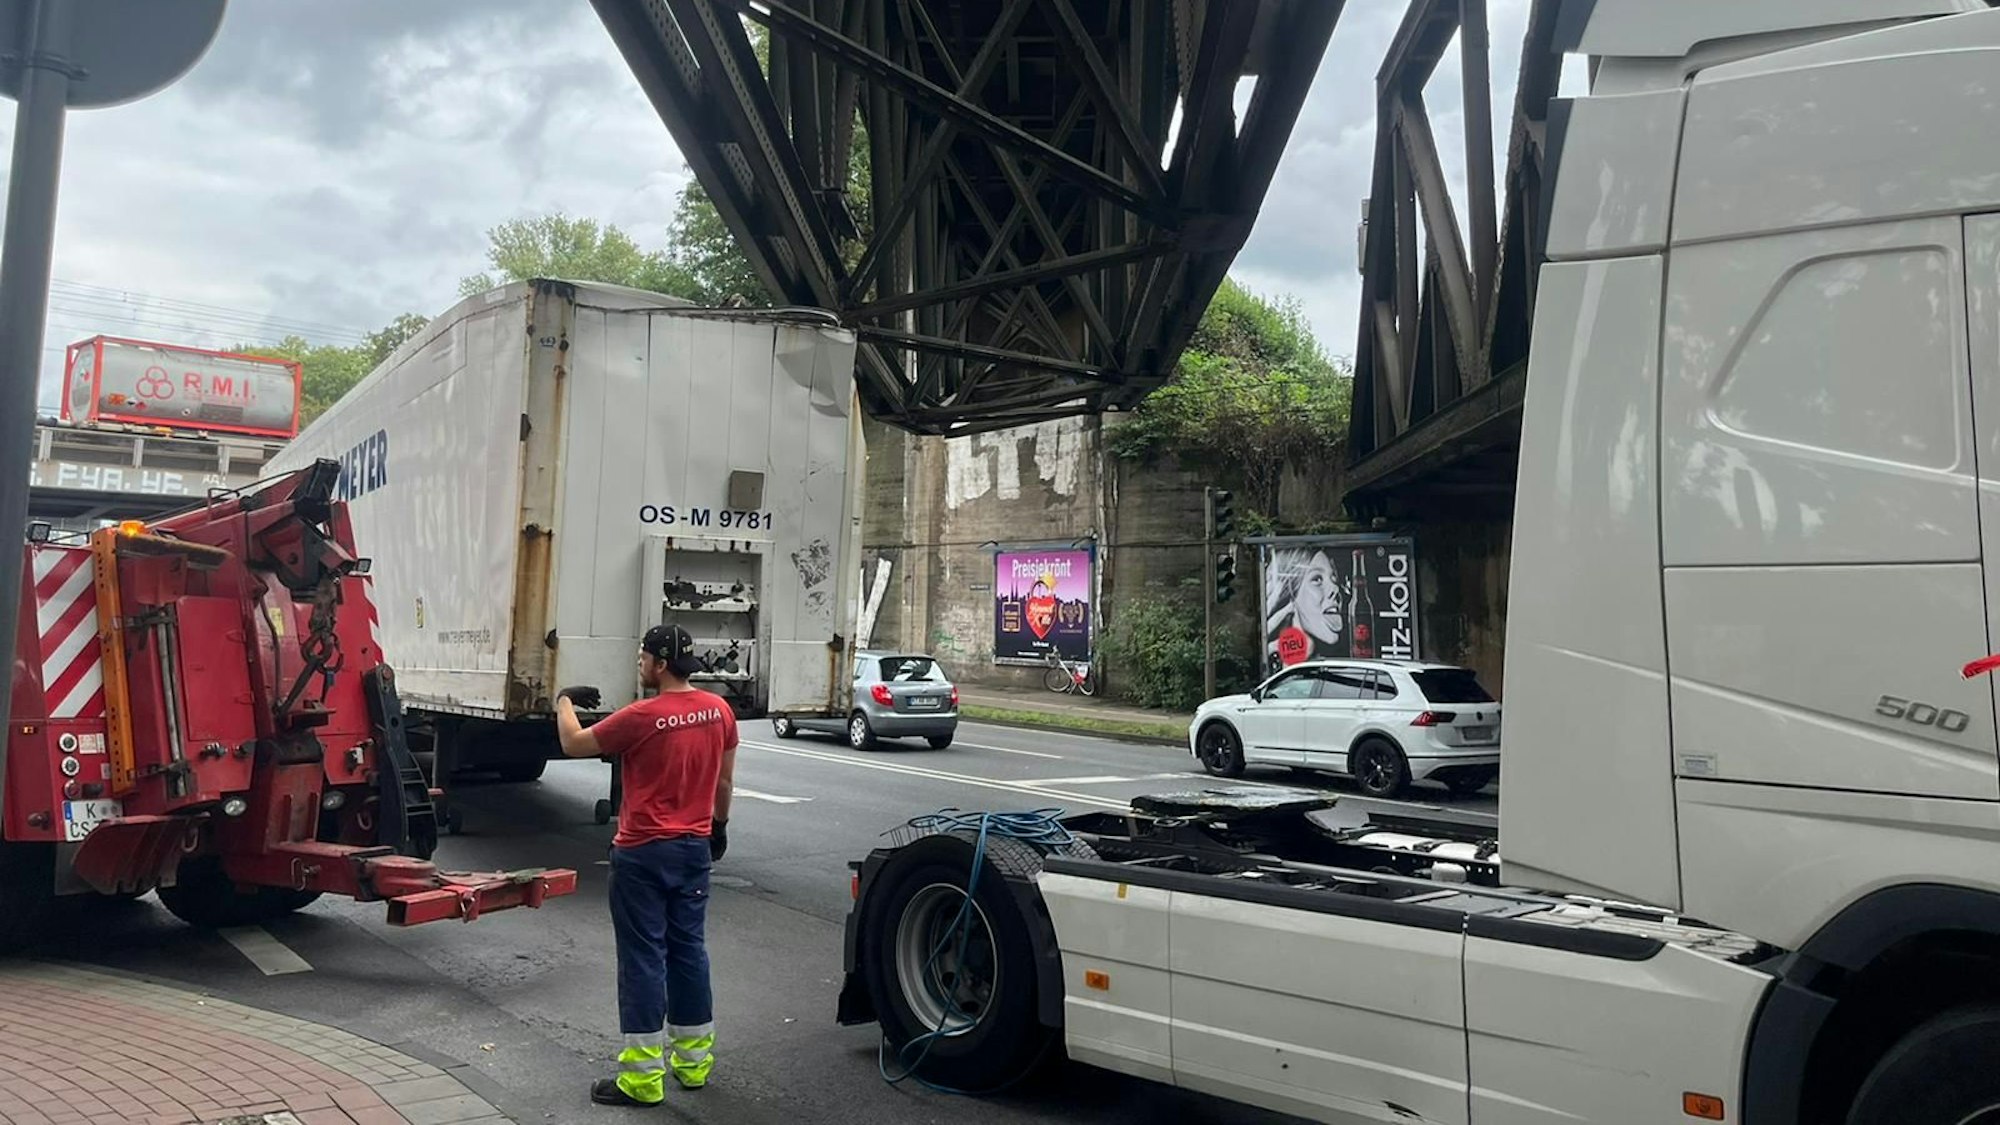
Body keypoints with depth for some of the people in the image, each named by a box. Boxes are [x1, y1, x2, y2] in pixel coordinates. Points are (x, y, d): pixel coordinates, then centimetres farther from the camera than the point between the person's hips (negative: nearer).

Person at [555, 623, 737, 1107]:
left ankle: (643, 1077, 5)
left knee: (643, 957, 0)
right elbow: (725, 780, 10)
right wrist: (719, 824, 24)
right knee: (689, 949, 15)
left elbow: (573, 744, -6)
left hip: (643, 854, -6)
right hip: (694, 848, 6)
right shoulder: (719, 711, -1)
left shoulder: (641, 717, -18)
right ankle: (694, 1060, 24)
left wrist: (565, 701, 12)